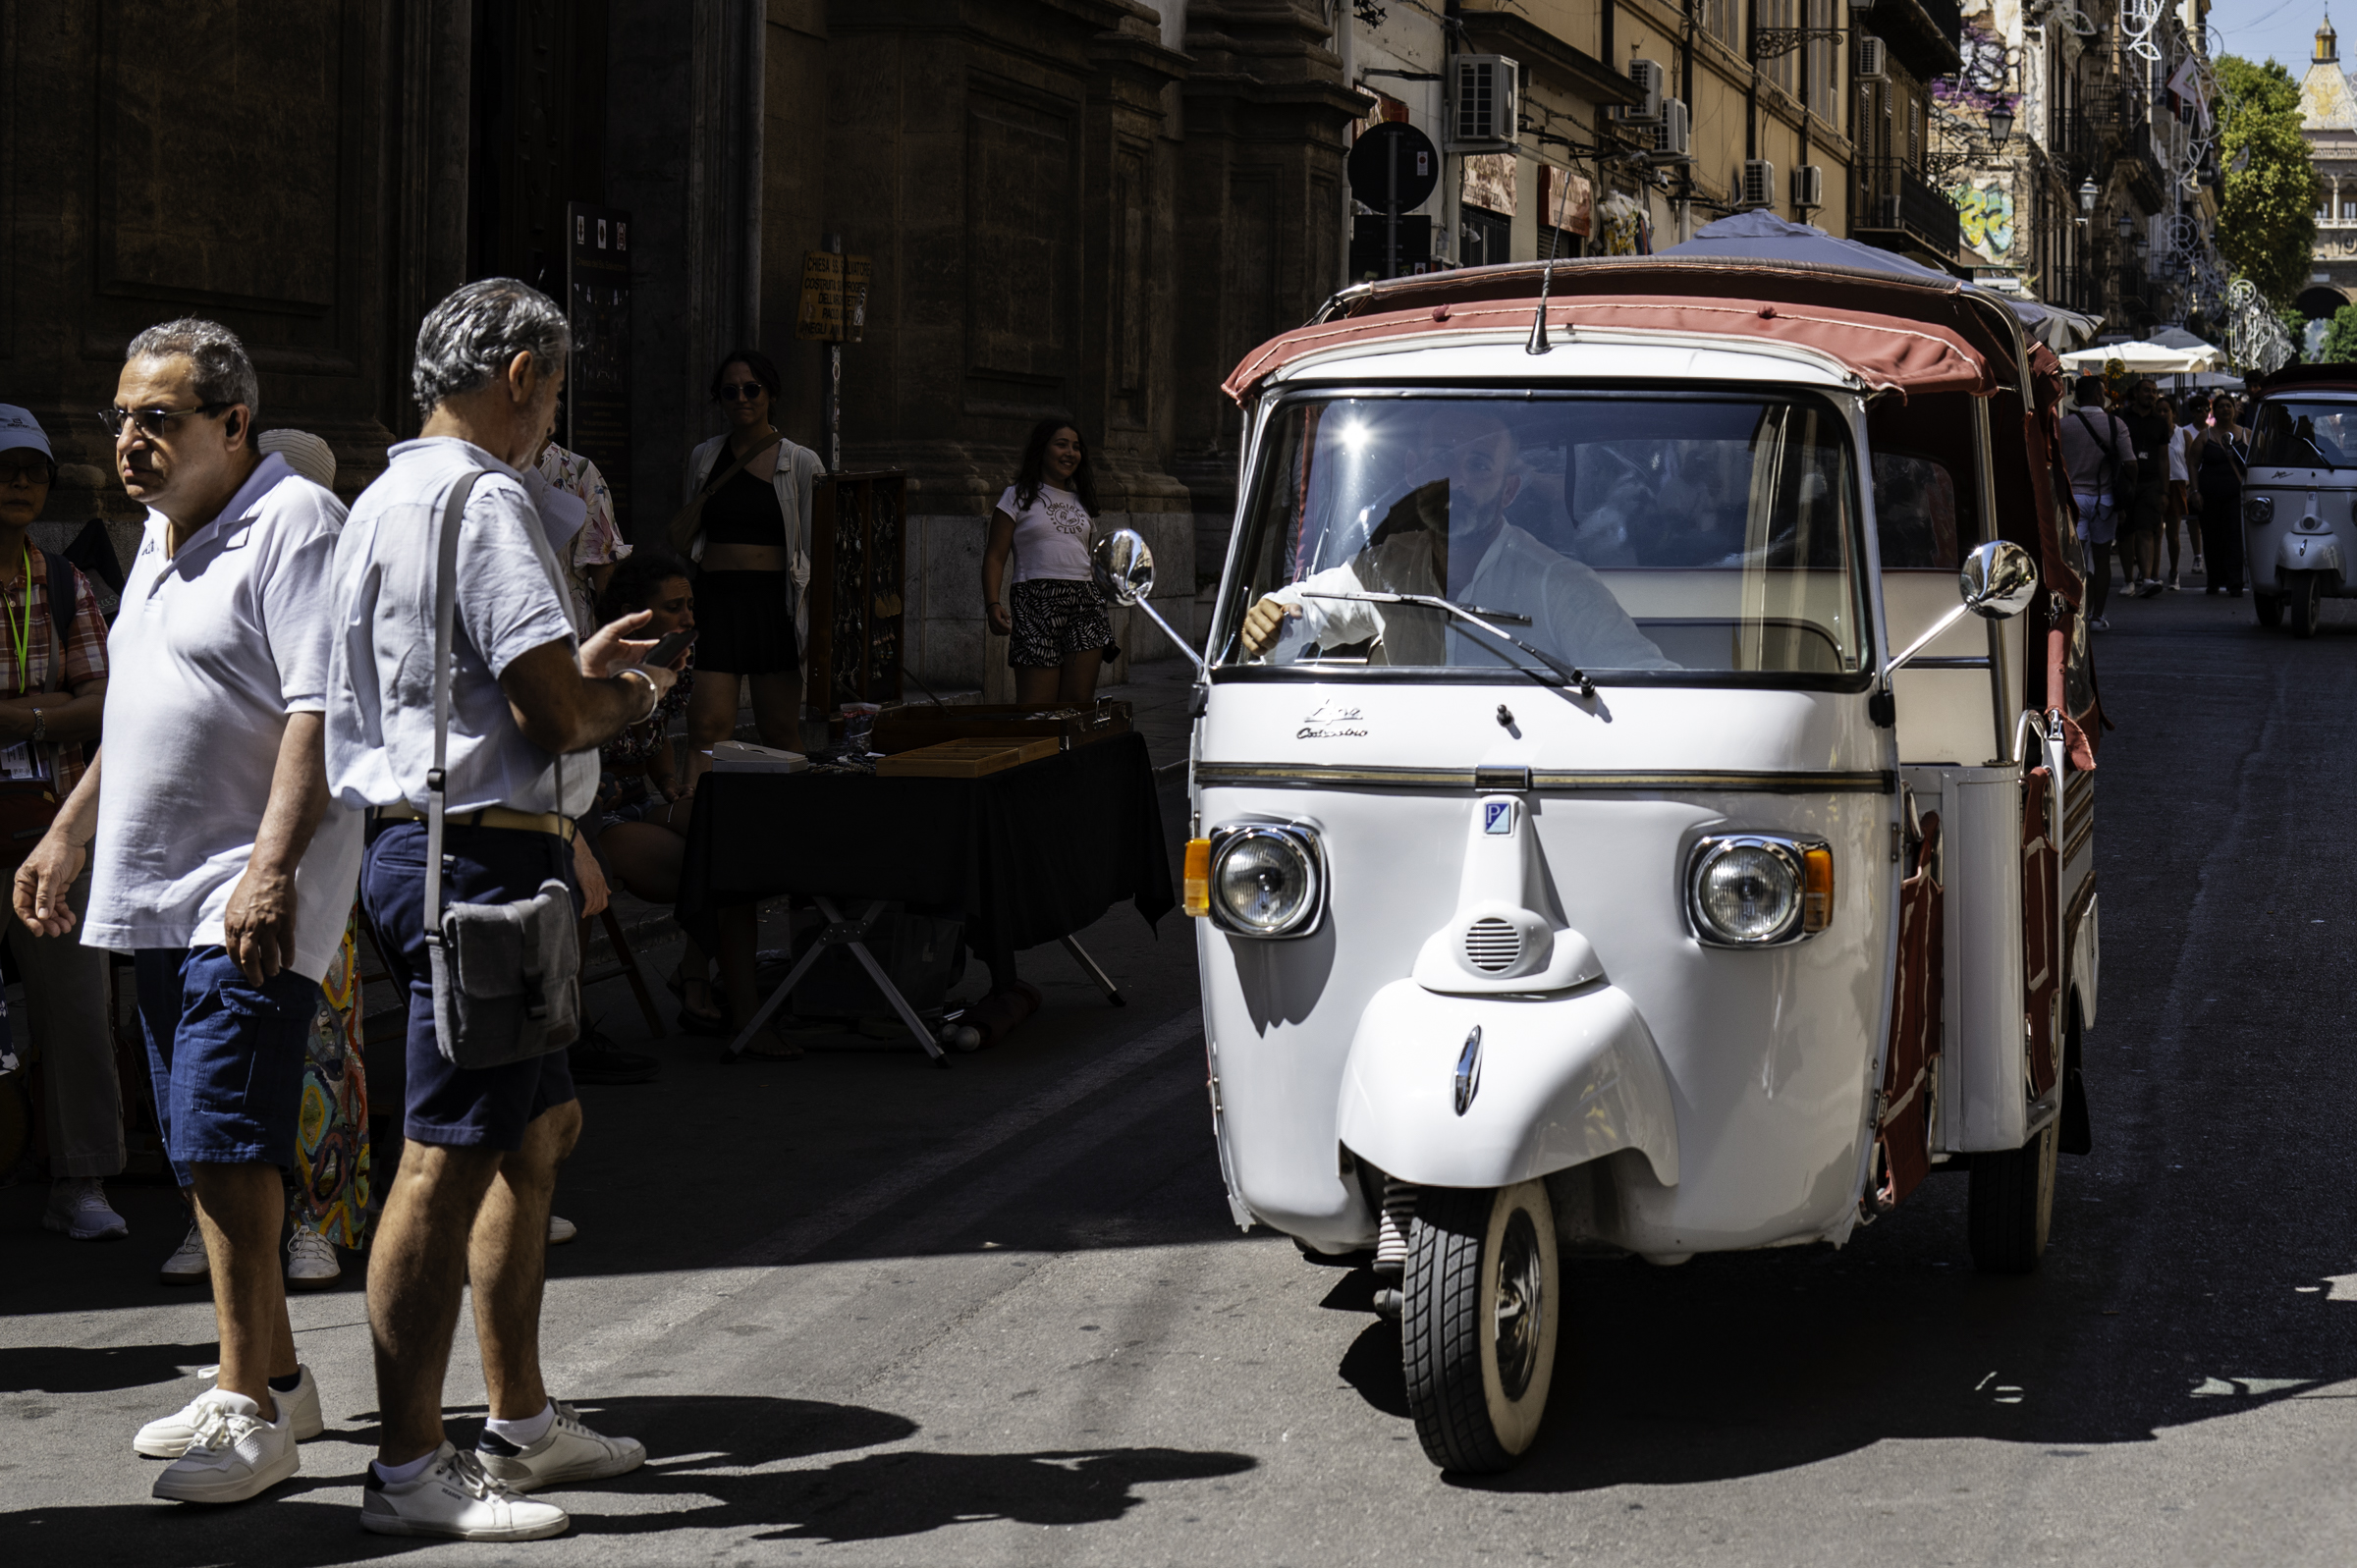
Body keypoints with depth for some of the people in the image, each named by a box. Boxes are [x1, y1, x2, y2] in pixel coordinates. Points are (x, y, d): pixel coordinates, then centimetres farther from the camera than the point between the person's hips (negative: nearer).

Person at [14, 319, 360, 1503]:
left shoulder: (295, 523, -12)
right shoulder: (164, 534, 18)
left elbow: (319, 713, -20)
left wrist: (272, 869, -28)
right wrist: (70, 836, 27)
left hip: (250, 897, -9)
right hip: (158, 894, 9)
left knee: (225, 1140, -13)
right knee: (209, 1150, 13)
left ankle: (251, 1412, -9)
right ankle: (272, 1376, 23)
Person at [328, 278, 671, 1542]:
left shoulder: (386, 500, 18)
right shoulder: (484, 502, -15)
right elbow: (557, 713, -19)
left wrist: (580, 665, 26)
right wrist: (633, 695, 1)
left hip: (414, 842, 11)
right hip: (480, 857, -11)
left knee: (540, 1125, 19)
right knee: (450, 1159, -8)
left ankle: (519, 1420, 25)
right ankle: (408, 1470, -4)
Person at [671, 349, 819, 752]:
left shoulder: (802, 464, 4)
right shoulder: (703, 458, 13)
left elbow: (814, 552, 3)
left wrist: (818, 625, -4)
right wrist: (678, 538, 4)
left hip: (774, 600, -2)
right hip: (715, 598, 2)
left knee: (780, 731, 1)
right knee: (706, 727, -11)